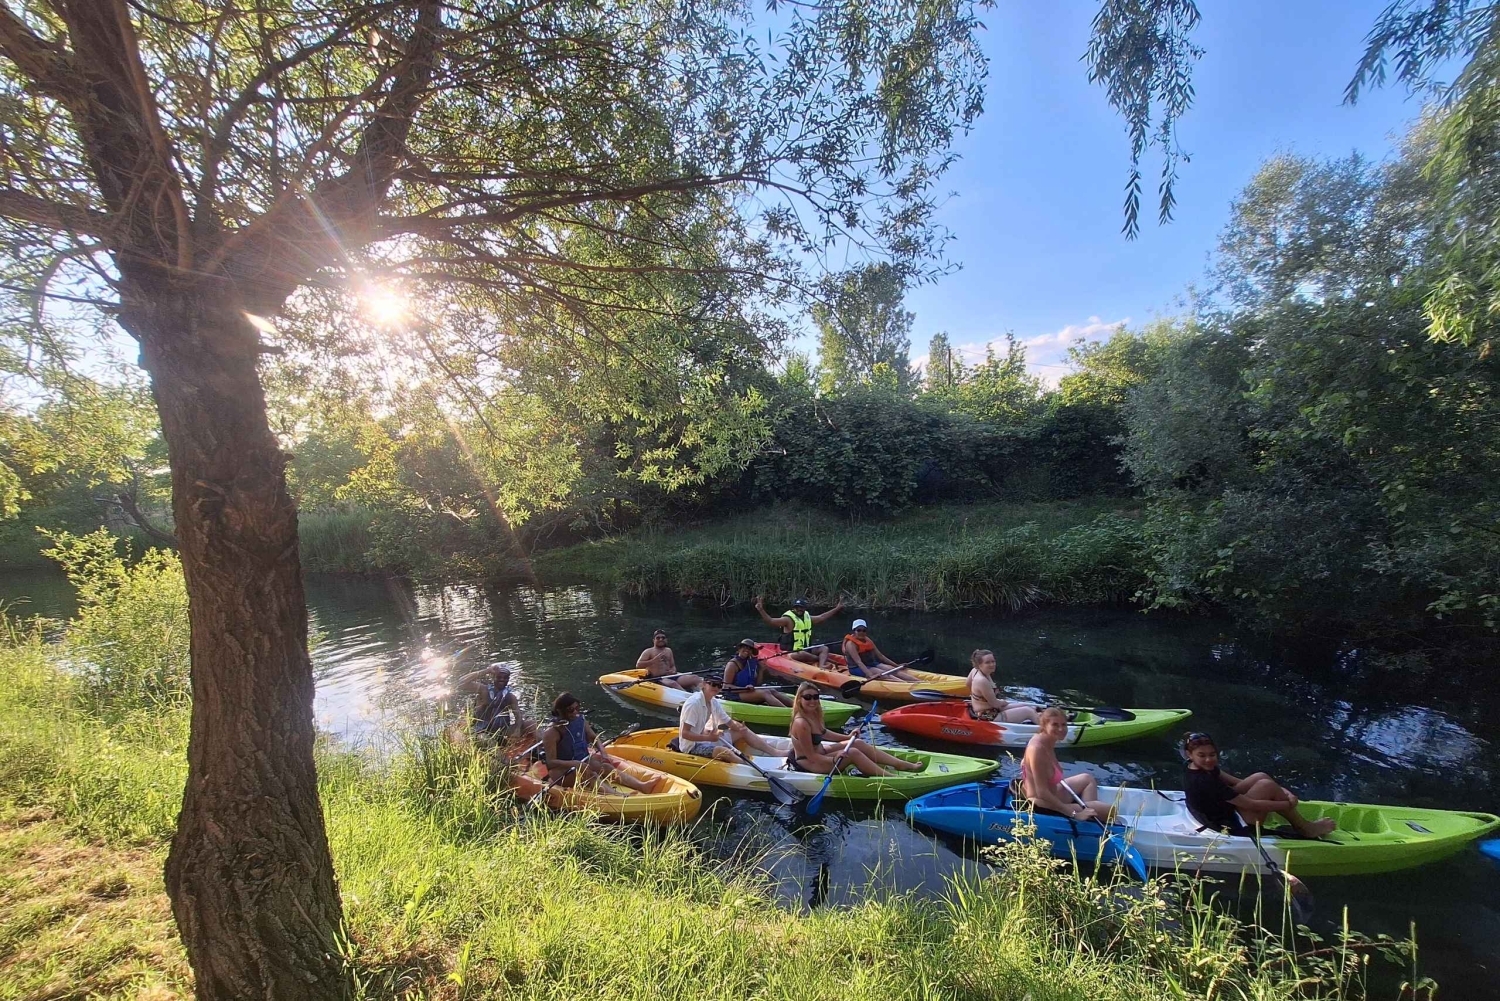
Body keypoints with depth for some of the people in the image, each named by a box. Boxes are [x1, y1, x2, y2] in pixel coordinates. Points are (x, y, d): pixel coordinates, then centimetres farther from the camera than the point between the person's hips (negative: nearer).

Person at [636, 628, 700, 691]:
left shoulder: (668, 650, 22)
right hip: (656, 679, -6)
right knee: (673, 683, -40)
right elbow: (638, 665, -7)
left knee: (695, 678, -16)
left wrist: (673, 671, 1)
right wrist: (653, 661, -17)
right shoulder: (648, 652, 5)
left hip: (670, 677, 6)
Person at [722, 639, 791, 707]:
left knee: (772, 691, -17)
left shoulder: (752, 663, 16)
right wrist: (744, 688, -25)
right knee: (765, 693, -27)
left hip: (750, 692, 7)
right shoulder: (733, 664, -6)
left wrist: (761, 670, 3)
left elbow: (758, 684, 16)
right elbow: (726, 686, -13)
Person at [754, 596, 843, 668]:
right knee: (802, 655, -37)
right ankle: (823, 660, -9)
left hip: (806, 649, 8)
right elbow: (771, 621, -25)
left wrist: (837, 608, 25)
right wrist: (761, 610, -41)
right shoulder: (788, 619, -13)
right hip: (791, 652, -8)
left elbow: (821, 617, 23)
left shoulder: (807, 617, 11)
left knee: (824, 648, -2)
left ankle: (821, 666, -30)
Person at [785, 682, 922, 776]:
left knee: (859, 743, 3)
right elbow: (811, 756, -25)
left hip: (819, 752, 9)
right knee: (853, 753, -19)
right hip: (808, 764, -9)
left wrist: (847, 736, 11)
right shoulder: (801, 723, -30)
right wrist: (834, 759, -34)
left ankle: (902, 764, 6)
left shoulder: (814, 714, -3)